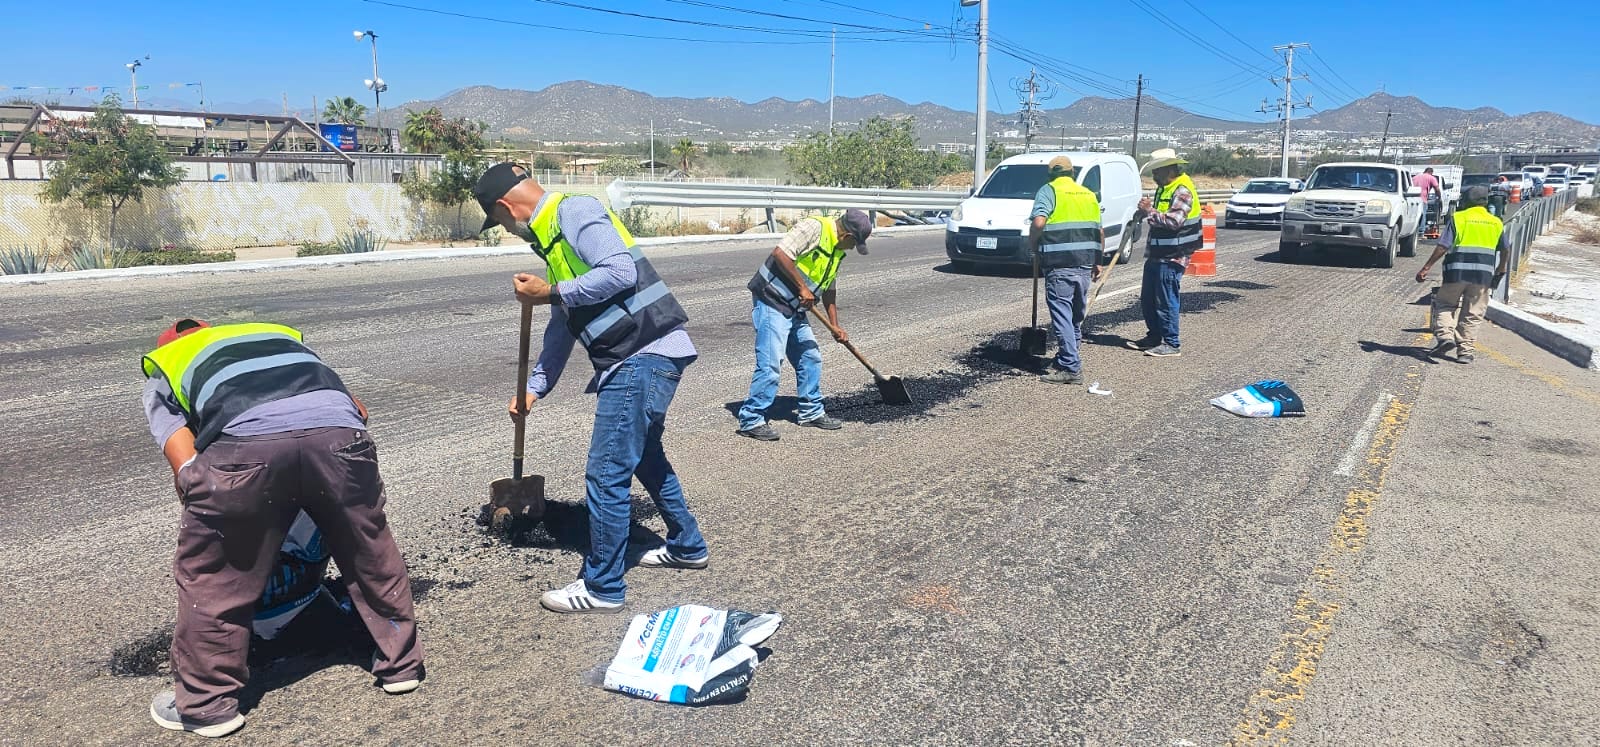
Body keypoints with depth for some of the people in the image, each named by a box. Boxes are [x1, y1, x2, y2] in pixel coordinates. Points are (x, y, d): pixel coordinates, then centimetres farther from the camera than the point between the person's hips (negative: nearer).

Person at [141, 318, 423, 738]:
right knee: (371, 552, 24)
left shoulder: (161, 373, 33)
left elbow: (186, 466, 17)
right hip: (338, 428, 3)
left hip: (246, 439, -3)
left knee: (208, 576, 20)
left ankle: (207, 703, 33)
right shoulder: (283, 335, 42)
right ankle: (400, 663, 39)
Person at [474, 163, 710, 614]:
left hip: (644, 357, -11)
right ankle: (687, 547, 42)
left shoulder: (574, 212, -9)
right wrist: (533, 389, 25)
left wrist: (549, 292, -14)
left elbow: (620, 271, -24)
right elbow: (560, 330, 25)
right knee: (645, 455, 25)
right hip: (645, 358, 11)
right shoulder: (553, 236, 21)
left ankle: (603, 588, 10)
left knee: (606, 475, -4)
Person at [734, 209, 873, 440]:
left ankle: (811, 412, 29)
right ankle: (751, 420, -3)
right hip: (772, 302, -10)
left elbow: (829, 290, 23)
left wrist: (835, 326, 20)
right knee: (770, 364, -11)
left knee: (810, 359, 14)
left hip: (795, 310, 10)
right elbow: (780, 254, -26)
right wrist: (803, 287, -21)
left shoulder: (837, 251, 15)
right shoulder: (813, 227, -15)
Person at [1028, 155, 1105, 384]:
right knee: (1077, 314, 17)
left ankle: (1071, 368, -9)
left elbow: (1039, 223, -17)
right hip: (1086, 263, 7)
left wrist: (1033, 245, -1)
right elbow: (1100, 232, 17)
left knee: (1061, 313, -6)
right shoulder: (1088, 194, 18)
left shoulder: (1048, 191, -1)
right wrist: (1097, 262, 24)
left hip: (1059, 264, -6)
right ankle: (1066, 358, 30)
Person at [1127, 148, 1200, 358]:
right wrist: (1146, 211, 7)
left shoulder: (1183, 191, -15)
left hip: (1172, 257, -10)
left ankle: (1171, 344, 2)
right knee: (1147, 299, 15)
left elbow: (1174, 221, -27)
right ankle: (1154, 337, 27)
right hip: (1156, 254, 10)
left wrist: (1150, 211, -17)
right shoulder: (1164, 189, 15)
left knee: (1166, 301, -6)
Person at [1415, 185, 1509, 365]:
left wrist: (1425, 269, -7)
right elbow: (1506, 250, 18)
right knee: (1472, 315, 7)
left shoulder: (1458, 219, 0)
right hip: (1483, 275, 3)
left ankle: (1445, 337, -8)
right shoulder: (1496, 223, 12)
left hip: (1457, 272, -3)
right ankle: (1466, 351, 7)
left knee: (1444, 305, 12)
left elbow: (1442, 247, -8)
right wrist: (1500, 271, 34)